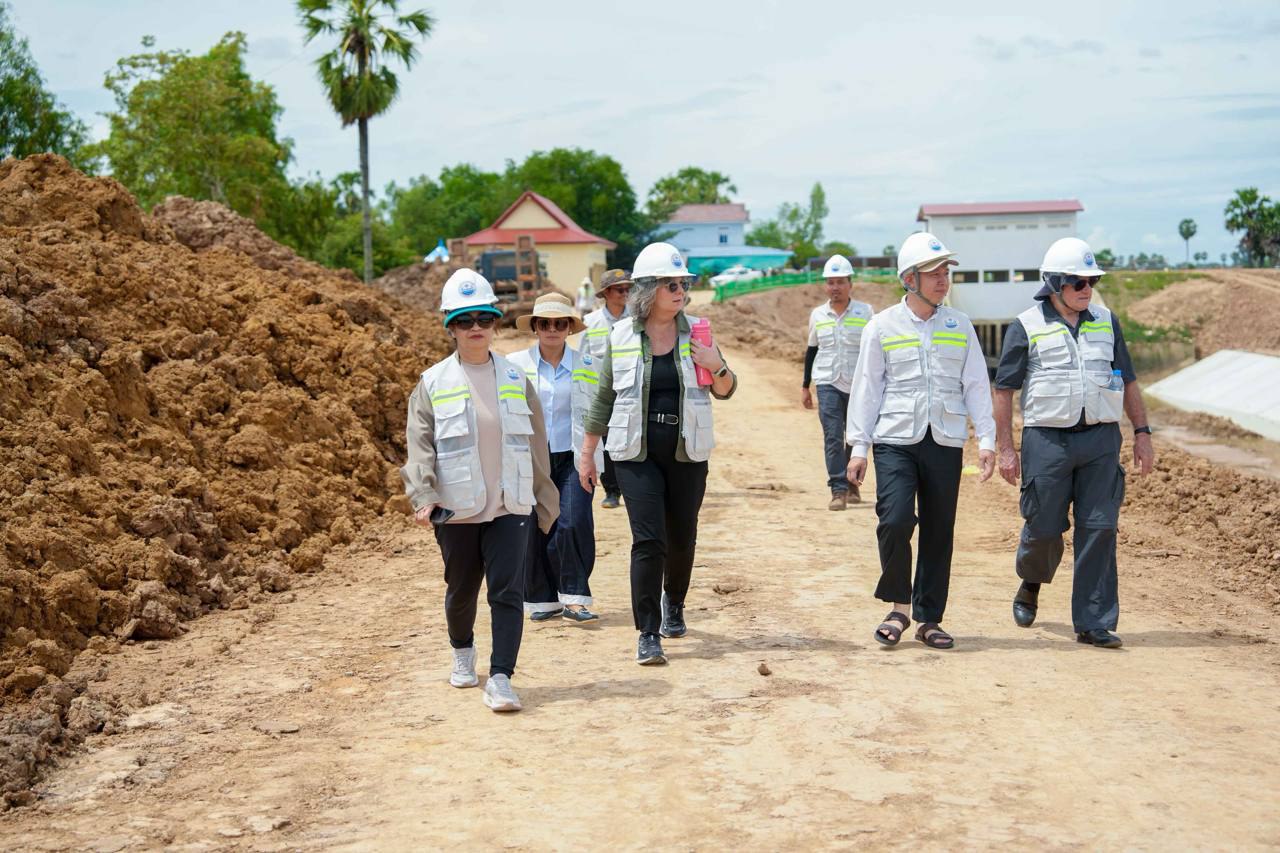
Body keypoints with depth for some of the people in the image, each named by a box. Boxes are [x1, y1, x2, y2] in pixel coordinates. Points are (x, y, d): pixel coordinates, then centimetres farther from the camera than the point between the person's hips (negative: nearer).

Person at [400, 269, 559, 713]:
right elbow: (420, 445, -5)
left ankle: (500, 679, -9)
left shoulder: (516, 380, 7)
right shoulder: (433, 384, 1)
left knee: (507, 591, -10)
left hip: (510, 507, 1)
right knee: (461, 589, 13)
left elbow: (536, 447, 12)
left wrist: (547, 504, 14)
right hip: (456, 509, -1)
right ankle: (463, 651, 40)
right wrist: (423, 497, -19)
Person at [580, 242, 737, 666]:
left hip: (687, 454, 2)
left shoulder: (695, 331, 2)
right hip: (638, 455, -2)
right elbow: (604, 398, 8)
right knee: (648, 540, -11)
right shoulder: (621, 336, -1)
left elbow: (725, 391, 9)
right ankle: (648, 634, -5)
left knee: (681, 539, 12)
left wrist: (718, 368, -14)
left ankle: (673, 602, 42)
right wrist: (587, 453, 10)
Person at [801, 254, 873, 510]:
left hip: (858, 384, 0)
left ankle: (852, 484, 26)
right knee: (832, 437, -11)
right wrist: (805, 386, 13)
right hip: (827, 383, 1)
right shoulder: (817, 315, 6)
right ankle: (838, 490, -14)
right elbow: (811, 351, 14)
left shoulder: (865, 313, 0)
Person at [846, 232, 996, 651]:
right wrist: (858, 447, 1)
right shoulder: (882, 326, 3)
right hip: (896, 441, -2)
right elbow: (867, 388, 5)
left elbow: (976, 385, 10)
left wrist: (986, 438, 1)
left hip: (945, 443, 2)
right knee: (895, 521, -17)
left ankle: (929, 618, 17)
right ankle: (899, 606, 4)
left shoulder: (960, 326, 10)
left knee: (939, 533, 5)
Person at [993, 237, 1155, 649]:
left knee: (1099, 529, -2)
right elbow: (1004, 390, 0)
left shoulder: (1106, 322, 11)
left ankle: (1093, 623, 5)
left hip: (1101, 438, 3)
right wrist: (1005, 449, -5)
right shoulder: (1026, 327, -1)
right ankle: (1030, 584, 35)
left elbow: (1128, 381, 16)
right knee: (1044, 526, 2)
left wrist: (1142, 434, 9)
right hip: (1047, 440, -3)